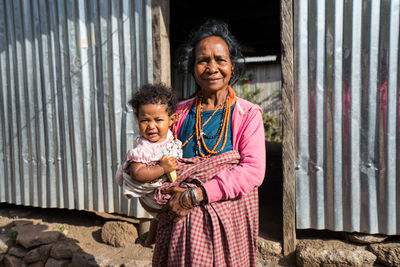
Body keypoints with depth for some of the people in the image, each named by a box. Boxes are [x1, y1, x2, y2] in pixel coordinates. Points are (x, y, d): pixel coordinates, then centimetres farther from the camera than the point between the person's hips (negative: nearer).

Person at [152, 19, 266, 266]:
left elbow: (253, 170, -15)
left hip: (228, 218, -2)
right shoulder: (181, 113, 4)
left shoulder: (248, 114, -5)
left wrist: (195, 194, -20)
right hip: (181, 220, 3)